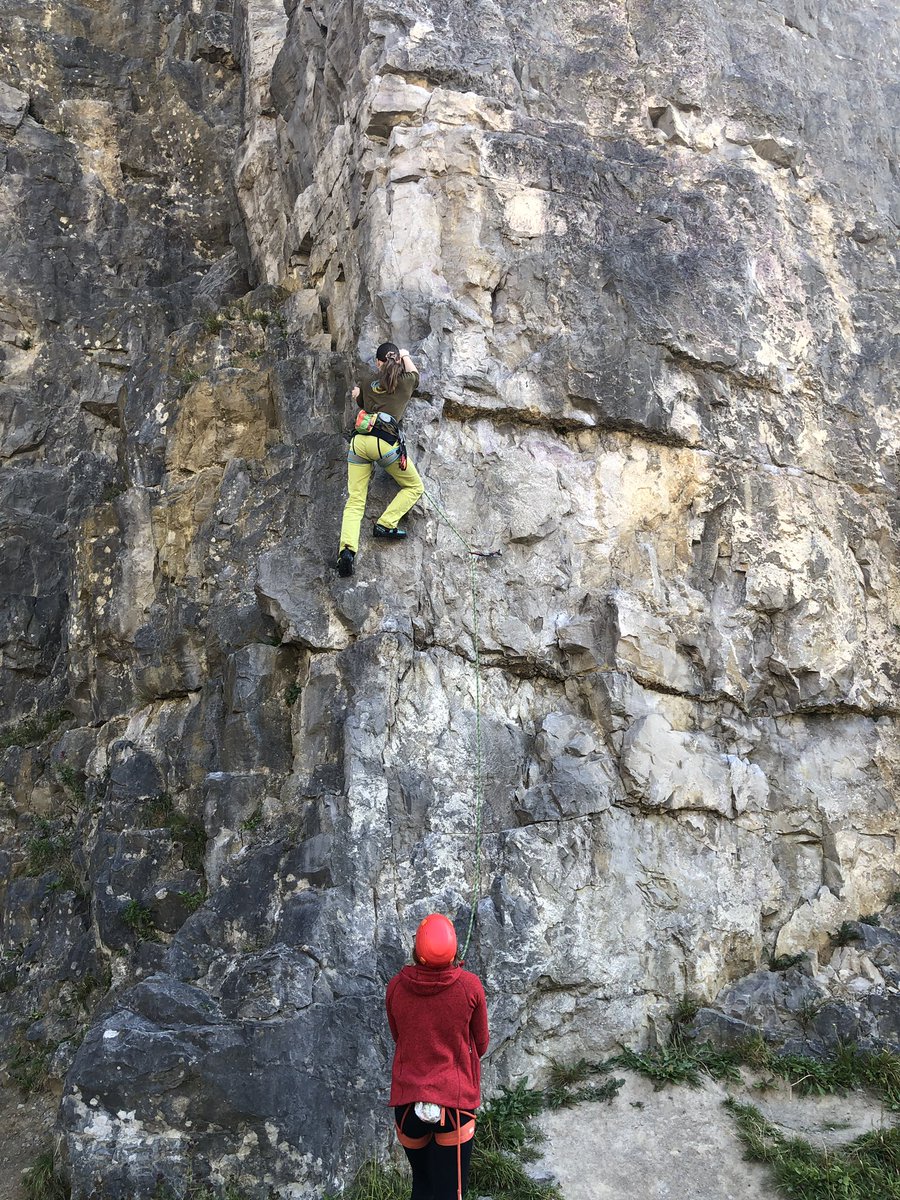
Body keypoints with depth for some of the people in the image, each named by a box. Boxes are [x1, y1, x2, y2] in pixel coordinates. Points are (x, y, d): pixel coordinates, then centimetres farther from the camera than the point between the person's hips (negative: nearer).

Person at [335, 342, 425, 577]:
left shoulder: (368, 384, 18)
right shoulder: (406, 381, 10)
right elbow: (413, 373, 36)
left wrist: (357, 392, 61)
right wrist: (405, 356, 53)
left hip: (358, 440, 4)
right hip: (385, 441, -3)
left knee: (355, 500, 0)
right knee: (414, 487, 17)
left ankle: (347, 548, -20)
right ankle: (385, 524, 1)